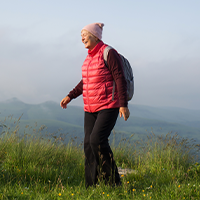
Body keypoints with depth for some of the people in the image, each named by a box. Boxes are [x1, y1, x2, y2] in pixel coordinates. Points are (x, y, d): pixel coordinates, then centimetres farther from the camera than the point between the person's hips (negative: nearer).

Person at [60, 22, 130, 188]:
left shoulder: (109, 53, -11)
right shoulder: (90, 56, 13)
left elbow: (120, 79, -15)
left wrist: (124, 105, -20)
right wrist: (70, 96, 17)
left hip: (108, 107, -8)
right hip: (91, 108, 8)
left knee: (97, 140, -20)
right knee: (89, 144, 1)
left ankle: (113, 181, -7)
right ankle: (91, 187, 5)